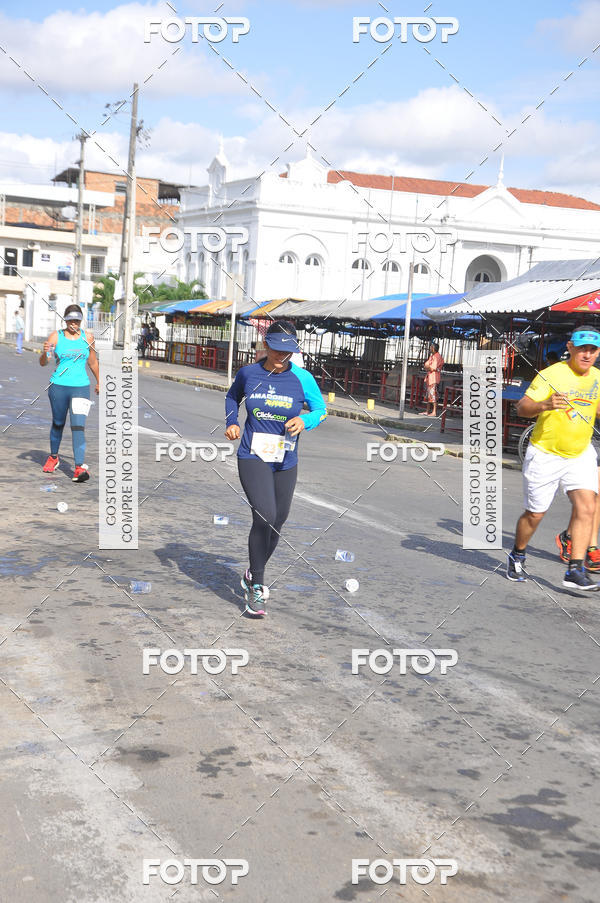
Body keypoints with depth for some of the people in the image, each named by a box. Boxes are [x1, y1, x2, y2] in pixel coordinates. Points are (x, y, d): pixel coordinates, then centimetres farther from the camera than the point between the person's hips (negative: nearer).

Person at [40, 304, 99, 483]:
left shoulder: (88, 336, 5)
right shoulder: (55, 336, -2)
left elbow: (92, 361, 18)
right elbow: (43, 363, -4)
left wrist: (99, 381, 25)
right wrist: (45, 353, -25)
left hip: (81, 387, 0)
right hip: (58, 386, 0)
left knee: (78, 426, -11)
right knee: (58, 423, 14)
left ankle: (79, 468, -16)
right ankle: (53, 457, 37)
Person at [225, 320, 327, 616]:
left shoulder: (302, 378, -5)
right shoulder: (248, 373, -2)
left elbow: (321, 409, 5)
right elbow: (232, 396, 19)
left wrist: (305, 420, -17)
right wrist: (232, 423, 2)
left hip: (286, 463, 2)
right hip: (253, 458, -2)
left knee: (277, 522, 10)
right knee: (264, 516, -21)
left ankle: (253, 576, 36)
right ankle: (255, 587, -6)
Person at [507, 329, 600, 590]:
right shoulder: (551, 375, -14)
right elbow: (521, 407, -19)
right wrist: (544, 405, -38)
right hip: (545, 454, -4)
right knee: (535, 514, 5)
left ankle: (575, 570, -8)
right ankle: (516, 557, 31)